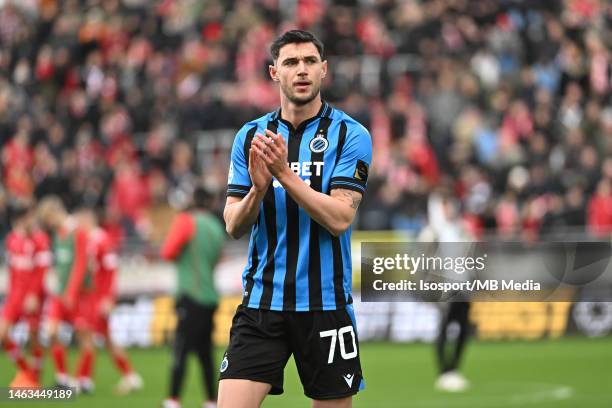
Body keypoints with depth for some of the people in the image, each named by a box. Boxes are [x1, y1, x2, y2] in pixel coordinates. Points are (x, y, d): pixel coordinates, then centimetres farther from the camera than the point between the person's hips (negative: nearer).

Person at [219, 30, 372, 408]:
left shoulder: (350, 135, -3)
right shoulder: (251, 136, 7)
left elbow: (340, 219, -13)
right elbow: (233, 226, 4)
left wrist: (284, 174, -22)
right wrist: (258, 189, -16)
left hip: (325, 303, -2)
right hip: (261, 302, 2)